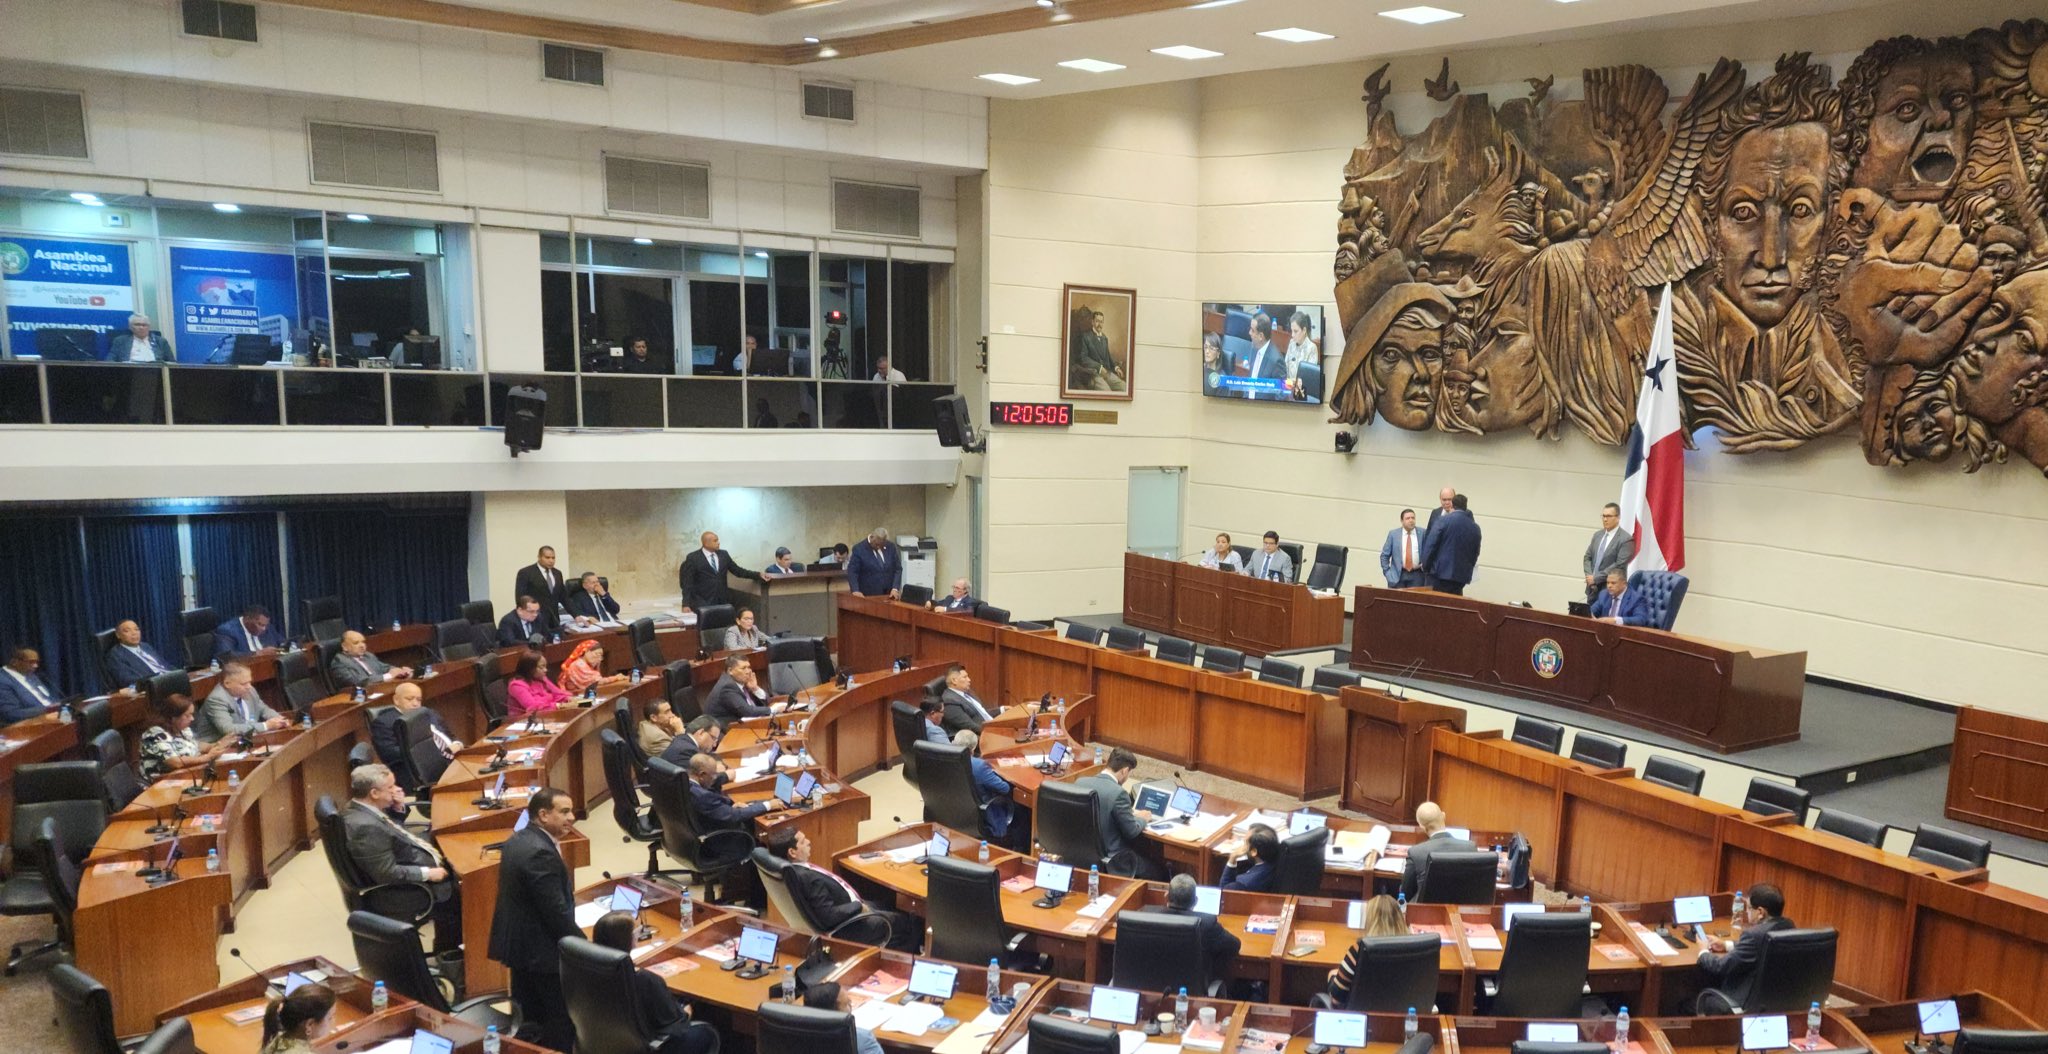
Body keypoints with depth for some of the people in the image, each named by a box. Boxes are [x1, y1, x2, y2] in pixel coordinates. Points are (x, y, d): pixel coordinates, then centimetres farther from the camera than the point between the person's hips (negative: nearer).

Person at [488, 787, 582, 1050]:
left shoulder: (518, 840, 6)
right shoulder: (541, 853, -26)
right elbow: (556, 911, -25)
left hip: (519, 943, 10)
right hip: (541, 950, -10)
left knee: (531, 1019, 20)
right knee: (561, 1024, 2)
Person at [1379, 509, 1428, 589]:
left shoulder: (1423, 534, 3)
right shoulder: (1393, 534, 4)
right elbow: (1384, 555, 7)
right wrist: (1387, 573, 0)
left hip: (1416, 576, 0)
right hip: (1397, 576, 0)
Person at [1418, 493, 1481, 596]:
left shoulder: (1443, 520, -6)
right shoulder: (1475, 527, 8)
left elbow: (1430, 544, -8)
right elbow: (1475, 553, 14)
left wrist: (1425, 565, 3)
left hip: (1441, 573, -4)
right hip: (1462, 577, 4)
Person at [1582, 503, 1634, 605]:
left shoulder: (1626, 539, -10)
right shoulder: (1597, 535, 12)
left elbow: (1619, 565, -17)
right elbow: (1587, 558, 14)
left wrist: (1596, 578, -15)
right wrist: (1589, 576, -4)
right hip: (1592, 588, 6)